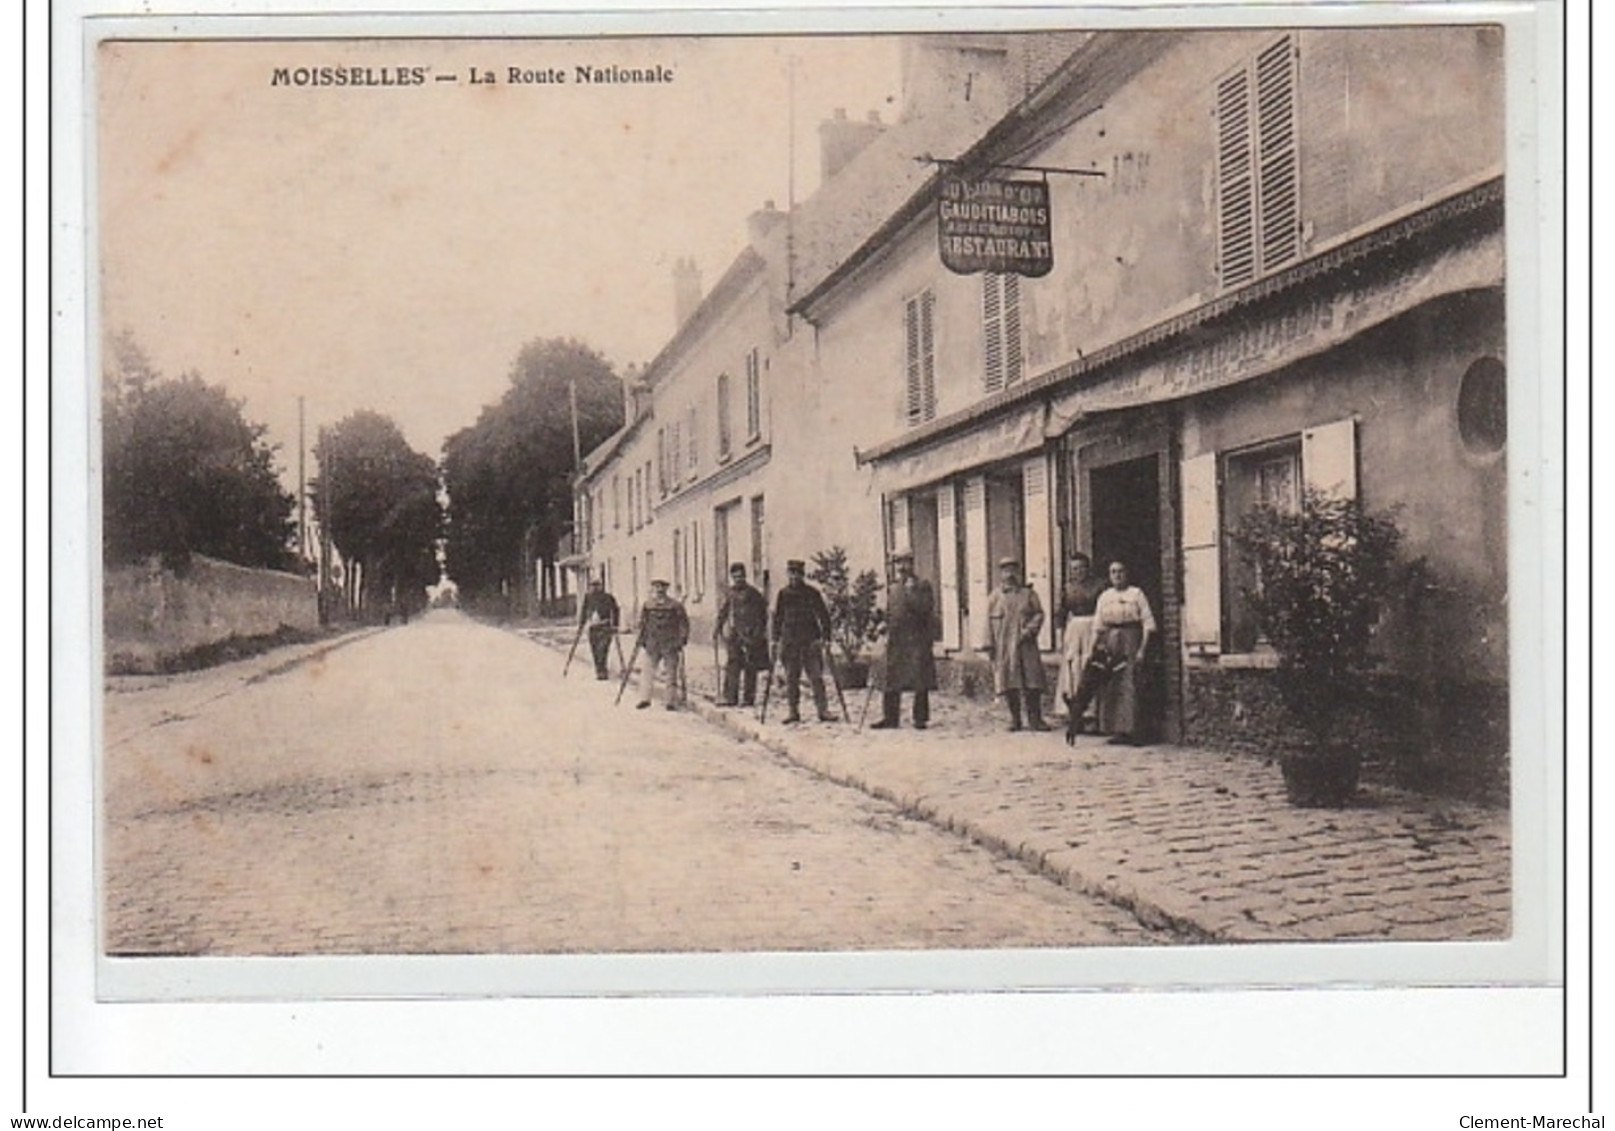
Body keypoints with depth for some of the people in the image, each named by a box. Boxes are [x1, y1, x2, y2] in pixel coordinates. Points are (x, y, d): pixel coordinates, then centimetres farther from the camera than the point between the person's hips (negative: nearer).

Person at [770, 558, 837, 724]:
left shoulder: (812, 593, 2)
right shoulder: (783, 595, 8)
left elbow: (823, 615, 3)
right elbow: (777, 618, 13)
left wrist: (824, 636, -7)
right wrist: (776, 639, 6)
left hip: (811, 642, -2)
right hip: (789, 642, 2)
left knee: (816, 677, -3)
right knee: (791, 679, 4)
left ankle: (823, 709, -1)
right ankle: (792, 710, 10)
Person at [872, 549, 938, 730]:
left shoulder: (923, 585, 2)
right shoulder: (892, 588, 17)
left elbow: (925, 608, -11)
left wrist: (910, 591, -15)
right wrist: (887, 633, 7)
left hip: (918, 639, -5)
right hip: (896, 640, 5)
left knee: (920, 681, -2)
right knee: (891, 681, 4)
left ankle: (920, 718, 4)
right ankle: (890, 717, 11)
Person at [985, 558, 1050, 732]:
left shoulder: (1028, 594, 9)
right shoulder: (995, 597, 8)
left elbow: (1039, 614, 4)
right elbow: (989, 621, 6)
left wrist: (1029, 630, -12)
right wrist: (990, 644, -1)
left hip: (1025, 644, 0)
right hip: (1004, 647, 0)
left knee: (1032, 682, -3)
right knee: (1009, 683, 1)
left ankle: (1034, 718, 4)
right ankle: (1014, 719, 10)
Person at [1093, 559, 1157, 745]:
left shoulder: (1136, 594, 3)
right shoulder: (1104, 597, 14)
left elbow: (1147, 623, -2)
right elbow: (1098, 626, 14)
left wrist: (1142, 648, -9)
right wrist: (1100, 647, 1)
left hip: (1131, 641, -4)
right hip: (1110, 642, 4)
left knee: (1130, 686, -10)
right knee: (1110, 687, -1)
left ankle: (1131, 730, -9)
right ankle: (1115, 730, 3)